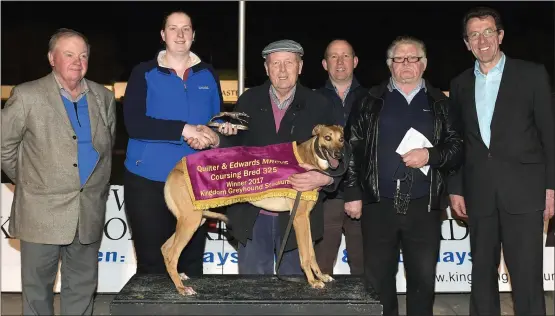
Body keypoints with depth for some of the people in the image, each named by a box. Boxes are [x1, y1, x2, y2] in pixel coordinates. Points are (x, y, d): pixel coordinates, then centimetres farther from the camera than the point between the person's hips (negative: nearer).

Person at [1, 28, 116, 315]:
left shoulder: (104, 97, 7)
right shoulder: (27, 96, -6)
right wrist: (25, 180, 6)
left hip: (90, 213, 4)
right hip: (42, 212, -3)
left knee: (82, 286, 13)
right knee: (38, 286, 9)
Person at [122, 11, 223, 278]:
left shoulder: (207, 75, 10)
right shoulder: (144, 73, 0)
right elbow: (134, 123, -14)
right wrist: (183, 129, -21)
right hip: (148, 181, -3)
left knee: (191, 263, 9)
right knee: (152, 263, 1)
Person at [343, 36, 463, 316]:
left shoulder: (439, 103, 9)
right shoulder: (371, 101, 7)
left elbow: (457, 148, 6)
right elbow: (353, 148, 4)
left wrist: (430, 155, -12)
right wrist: (352, 193, -2)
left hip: (424, 206, 1)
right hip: (378, 205, 0)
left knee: (423, 278, 8)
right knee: (378, 277, 8)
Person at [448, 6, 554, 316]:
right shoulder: (460, 84, 11)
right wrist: (456, 188, 8)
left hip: (523, 190, -3)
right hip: (479, 193, 4)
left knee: (527, 274, -2)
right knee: (482, 271, 10)